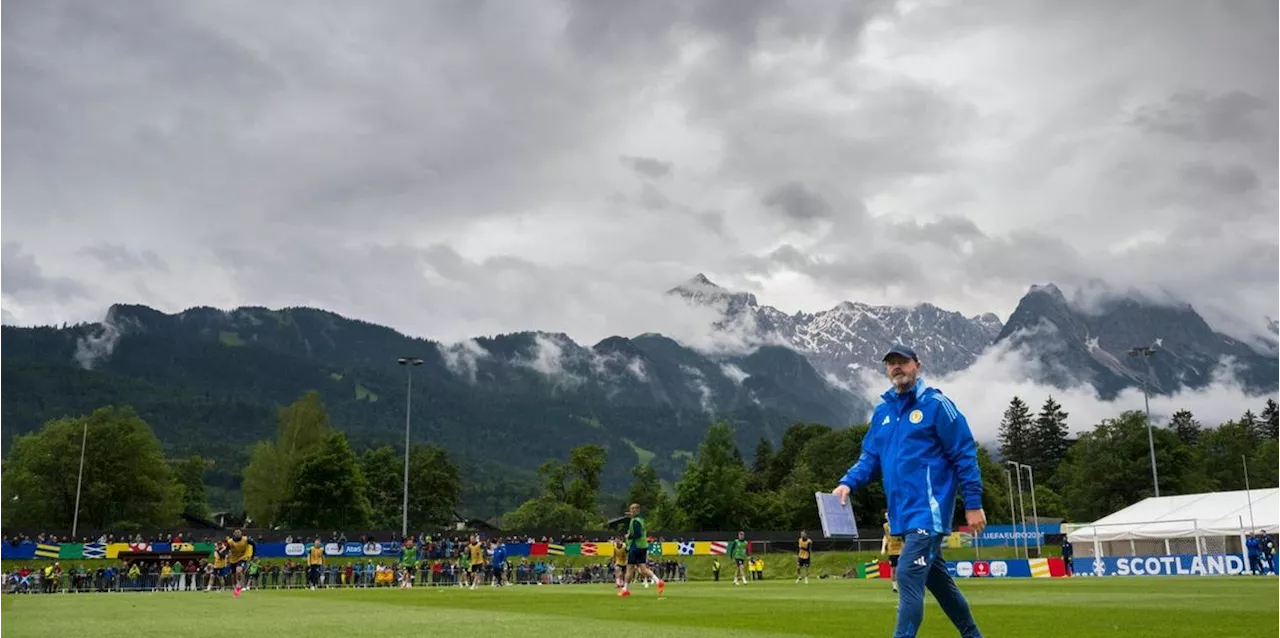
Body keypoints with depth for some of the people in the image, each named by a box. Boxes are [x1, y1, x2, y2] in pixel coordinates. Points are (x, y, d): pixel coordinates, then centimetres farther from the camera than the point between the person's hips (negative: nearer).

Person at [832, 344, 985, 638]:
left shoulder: (936, 404, -7)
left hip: (928, 511, -7)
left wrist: (973, 503, -11)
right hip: (902, 514, 7)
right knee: (937, 579, 17)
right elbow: (870, 456, 14)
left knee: (908, 575, -16)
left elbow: (965, 454, -8)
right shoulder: (882, 411, 13)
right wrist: (848, 483, -5)